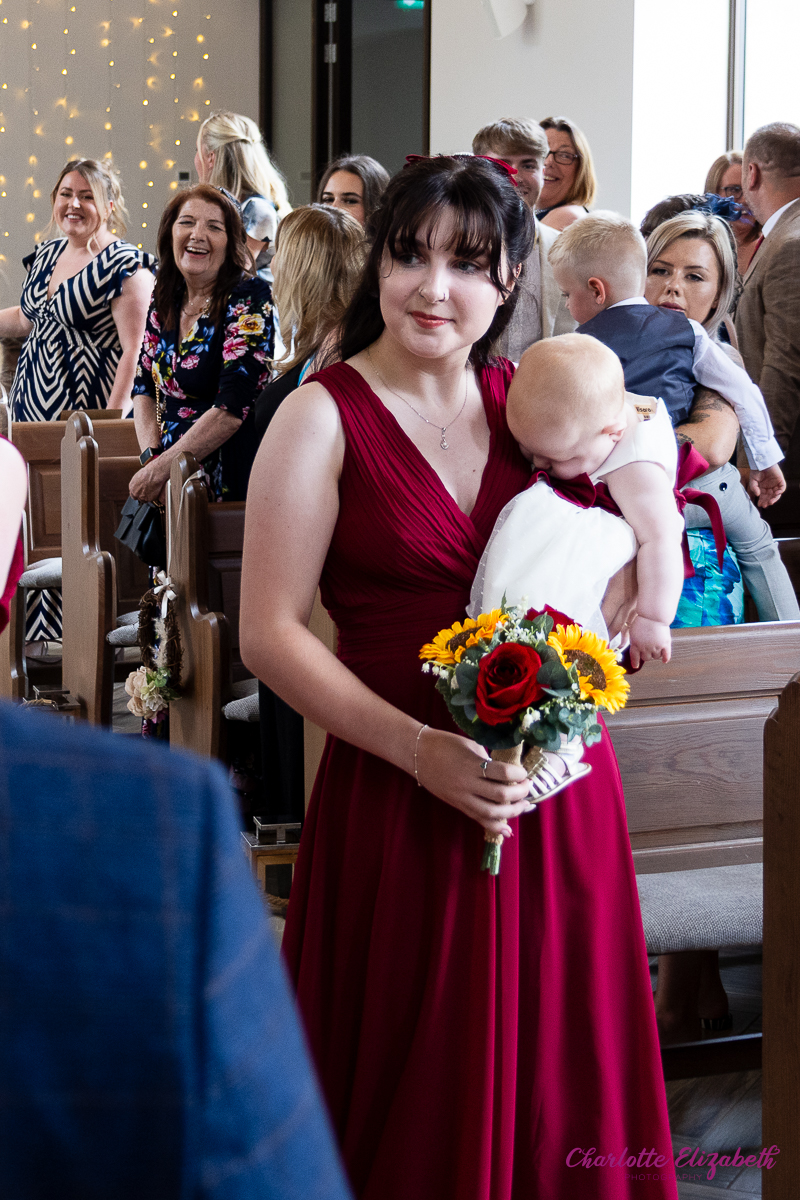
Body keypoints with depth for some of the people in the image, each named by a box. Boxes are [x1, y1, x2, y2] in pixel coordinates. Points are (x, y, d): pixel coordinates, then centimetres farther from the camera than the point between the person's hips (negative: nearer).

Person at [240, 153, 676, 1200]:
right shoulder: (324, 416, -5)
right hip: (400, 798, -4)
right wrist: (420, 749, -18)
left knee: (557, 1068, 12)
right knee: (417, 1097, 5)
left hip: (559, 787, 4)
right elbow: (269, 634, -9)